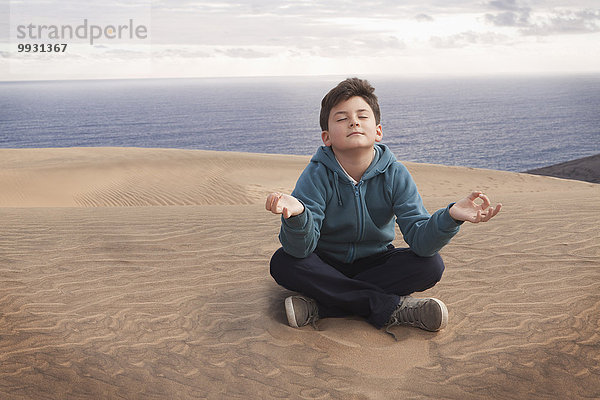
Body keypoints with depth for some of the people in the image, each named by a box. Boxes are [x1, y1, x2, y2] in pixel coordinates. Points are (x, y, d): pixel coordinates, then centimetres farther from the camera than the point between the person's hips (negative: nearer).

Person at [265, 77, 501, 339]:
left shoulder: (395, 175, -14)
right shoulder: (317, 176, -20)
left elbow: (420, 240, -23)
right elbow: (301, 249, -29)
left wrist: (451, 216, -44)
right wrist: (296, 215, -53)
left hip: (374, 261, 2)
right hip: (327, 263, -1)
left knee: (431, 265, -23)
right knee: (282, 263, -30)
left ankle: (320, 307, -26)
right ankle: (392, 307, -28)